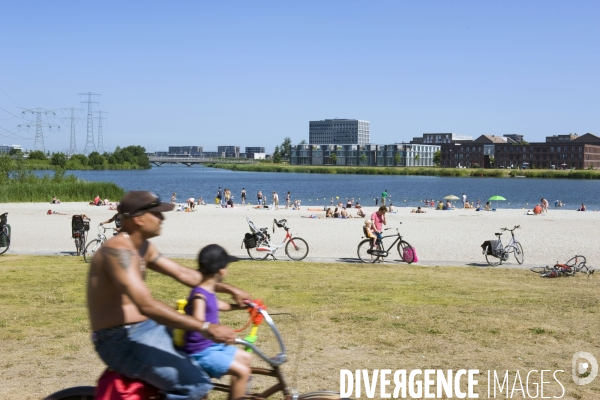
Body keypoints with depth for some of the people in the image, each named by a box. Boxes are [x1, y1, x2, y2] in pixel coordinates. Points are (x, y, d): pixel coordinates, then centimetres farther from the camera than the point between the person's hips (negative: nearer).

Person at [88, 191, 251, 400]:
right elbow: (147, 306, -33)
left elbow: (183, 273, 16)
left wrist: (229, 289, 10)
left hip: (145, 329, 11)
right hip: (122, 341, -10)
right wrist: (206, 328, -36)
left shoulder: (143, 248, 9)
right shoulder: (117, 251, -23)